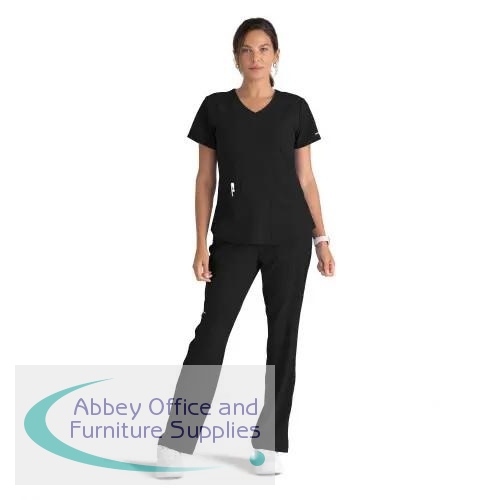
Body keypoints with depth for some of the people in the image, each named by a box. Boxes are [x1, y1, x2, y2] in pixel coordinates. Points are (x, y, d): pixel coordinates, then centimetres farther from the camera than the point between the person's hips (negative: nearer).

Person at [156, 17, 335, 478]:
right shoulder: (215, 108, 2)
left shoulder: (295, 108, 3)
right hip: (234, 238, 0)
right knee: (212, 330, -5)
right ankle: (176, 441, 1)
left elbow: (306, 178, 6)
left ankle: (271, 443, 15)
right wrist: (201, 243, -3)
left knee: (283, 334, 4)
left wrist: (321, 238, 2)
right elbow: (205, 178, 3)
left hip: (288, 237, 1)